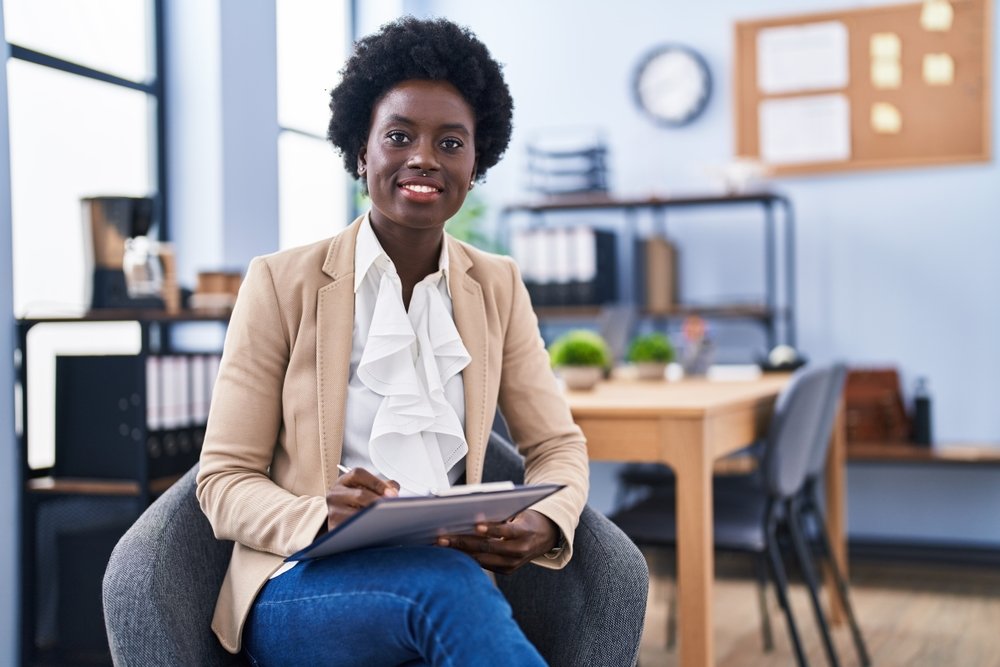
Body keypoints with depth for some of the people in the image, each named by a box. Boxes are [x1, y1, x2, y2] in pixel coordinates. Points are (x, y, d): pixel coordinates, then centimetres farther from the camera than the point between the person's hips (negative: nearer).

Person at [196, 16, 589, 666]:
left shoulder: (498, 288, 12)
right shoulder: (281, 283, 1)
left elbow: (559, 445, 13)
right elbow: (224, 481, 1)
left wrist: (541, 525, -11)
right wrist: (321, 517, -22)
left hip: (446, 577, 3)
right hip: (302, 588, -2)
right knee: (445, 583, -35)